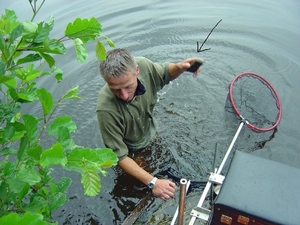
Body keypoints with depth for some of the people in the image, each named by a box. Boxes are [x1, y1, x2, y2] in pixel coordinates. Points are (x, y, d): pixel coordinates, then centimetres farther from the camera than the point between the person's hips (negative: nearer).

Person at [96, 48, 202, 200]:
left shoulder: (143, 65, -31)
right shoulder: (106, 109, -43)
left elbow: (165, 73, -6)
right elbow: (119, 156, -33)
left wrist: (180, 67, -29)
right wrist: (152, 182, -41)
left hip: (152, 135, 4)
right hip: (131, 152, -4)